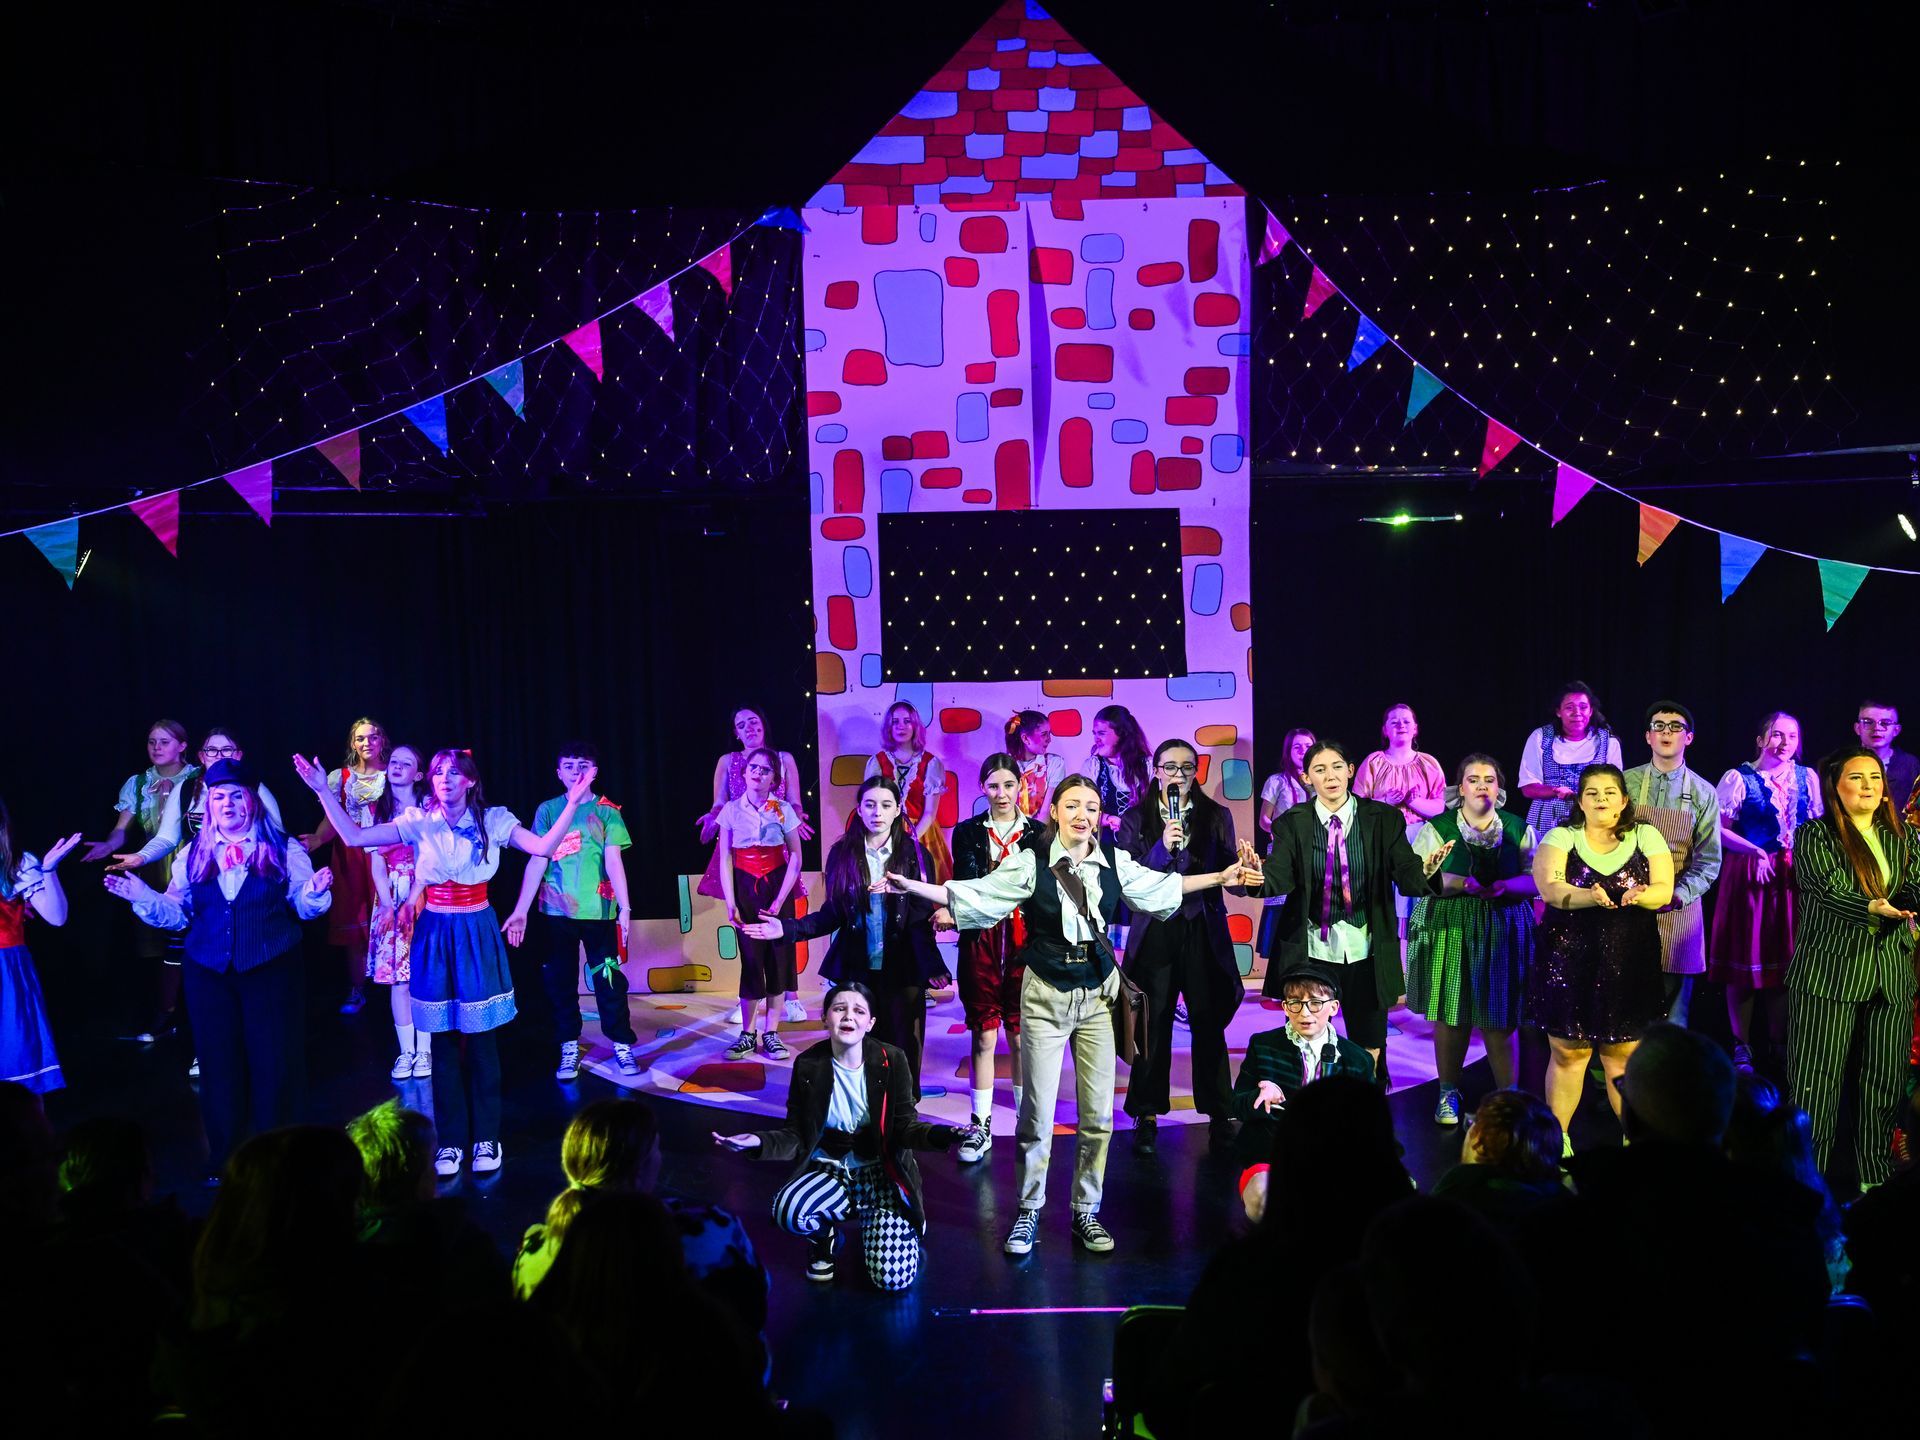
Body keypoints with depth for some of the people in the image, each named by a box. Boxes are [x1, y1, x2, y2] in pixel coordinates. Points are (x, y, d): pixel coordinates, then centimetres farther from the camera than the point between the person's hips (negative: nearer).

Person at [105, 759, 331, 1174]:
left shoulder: (284, 849, -1)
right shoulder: (193, 854, 7)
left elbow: (304, 907, -1)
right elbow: (177, 913, 8)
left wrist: (315, 890, -23)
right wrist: (145, 898, -9)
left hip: (271, 970, -2)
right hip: (209, 973, 3)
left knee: (274, 1062, 3)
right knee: (219, 1063, 10)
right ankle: (224, 1159, 23)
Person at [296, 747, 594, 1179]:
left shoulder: (493, 820, -3)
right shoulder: (419, 822, 0)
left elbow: (545, 847, -15)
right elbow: (354, 838, -5)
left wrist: (572, 803, -25)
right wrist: (325, 792, -11)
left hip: (477, 936, -1)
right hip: (435, 936, 1)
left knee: (481, 1040, 4)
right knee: (443, 1041, 7)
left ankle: (486, 1138, 16)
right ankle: (450, 1141, 17)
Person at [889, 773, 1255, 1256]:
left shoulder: (1114, 862, 0)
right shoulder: (1031, 863, -9)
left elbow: (1161, 887, 15)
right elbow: (973, 895, -11)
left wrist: (1221, 877, 14)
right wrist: (910, 886, -20)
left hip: (1097, 993, 3)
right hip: (1045, 994, -3)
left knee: (1099, 1113, 6)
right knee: (1037, 1113, 1)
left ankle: (1086, 1211, 21)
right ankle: (1029, 1212, 17)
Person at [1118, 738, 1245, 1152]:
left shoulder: (1216, 816, 8)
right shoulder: (1135, 820, 4)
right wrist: (1162, 848, -19)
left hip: (1203, 931, 1)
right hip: (1155, 931, -1)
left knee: (1208, 1023, 1)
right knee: (1153, 1025, 1)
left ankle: (1220, 1113, 13)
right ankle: (1147, 1115, 12)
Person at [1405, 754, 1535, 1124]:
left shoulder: (1519, 829, 8)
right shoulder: (1437, 827, 3)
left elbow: (1538, 878, 3)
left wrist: (1506, 885, -15)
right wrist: (1462, 883, -18)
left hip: (1504, 932, 1)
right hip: (1448, 929, -1)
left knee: (1499, 1017, 0)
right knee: (1450, 1014, 1)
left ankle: (1507, 1094, 13)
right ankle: (1448, 1092, 16)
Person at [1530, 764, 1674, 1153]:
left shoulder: (1646, 837, 6)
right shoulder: (1560, 837, 0)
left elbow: (1663, 889, -4)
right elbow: (1550, 887, -15)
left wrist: (1641, 895, -27)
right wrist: (1590, 897, -33)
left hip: (1628, 965, 1)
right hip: (1569, 962, -1)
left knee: (1624, 1055, 6)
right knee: (1567, 1053, 5)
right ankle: (1558, 1137, 18)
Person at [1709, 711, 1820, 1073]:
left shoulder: (1808, 778, 8)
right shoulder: (1739, 778, -5)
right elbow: (1720, 829, -7)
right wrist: (1753, 850, -19)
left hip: (1793, 877, 4)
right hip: (1749, 876, -4)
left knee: (1786, 960, 8)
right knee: (1745, 961, 2)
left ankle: (1777, 1043, 22)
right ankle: (1742, 1047, 12)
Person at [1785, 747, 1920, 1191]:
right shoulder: (1814, 835, -2)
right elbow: (1828, 891, -13)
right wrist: (1874, 909, -30)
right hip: (1829, 971, -4)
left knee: (1884, 1081, 9)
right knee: (1817, 1081, -2)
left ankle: (1876, 1181, 21)